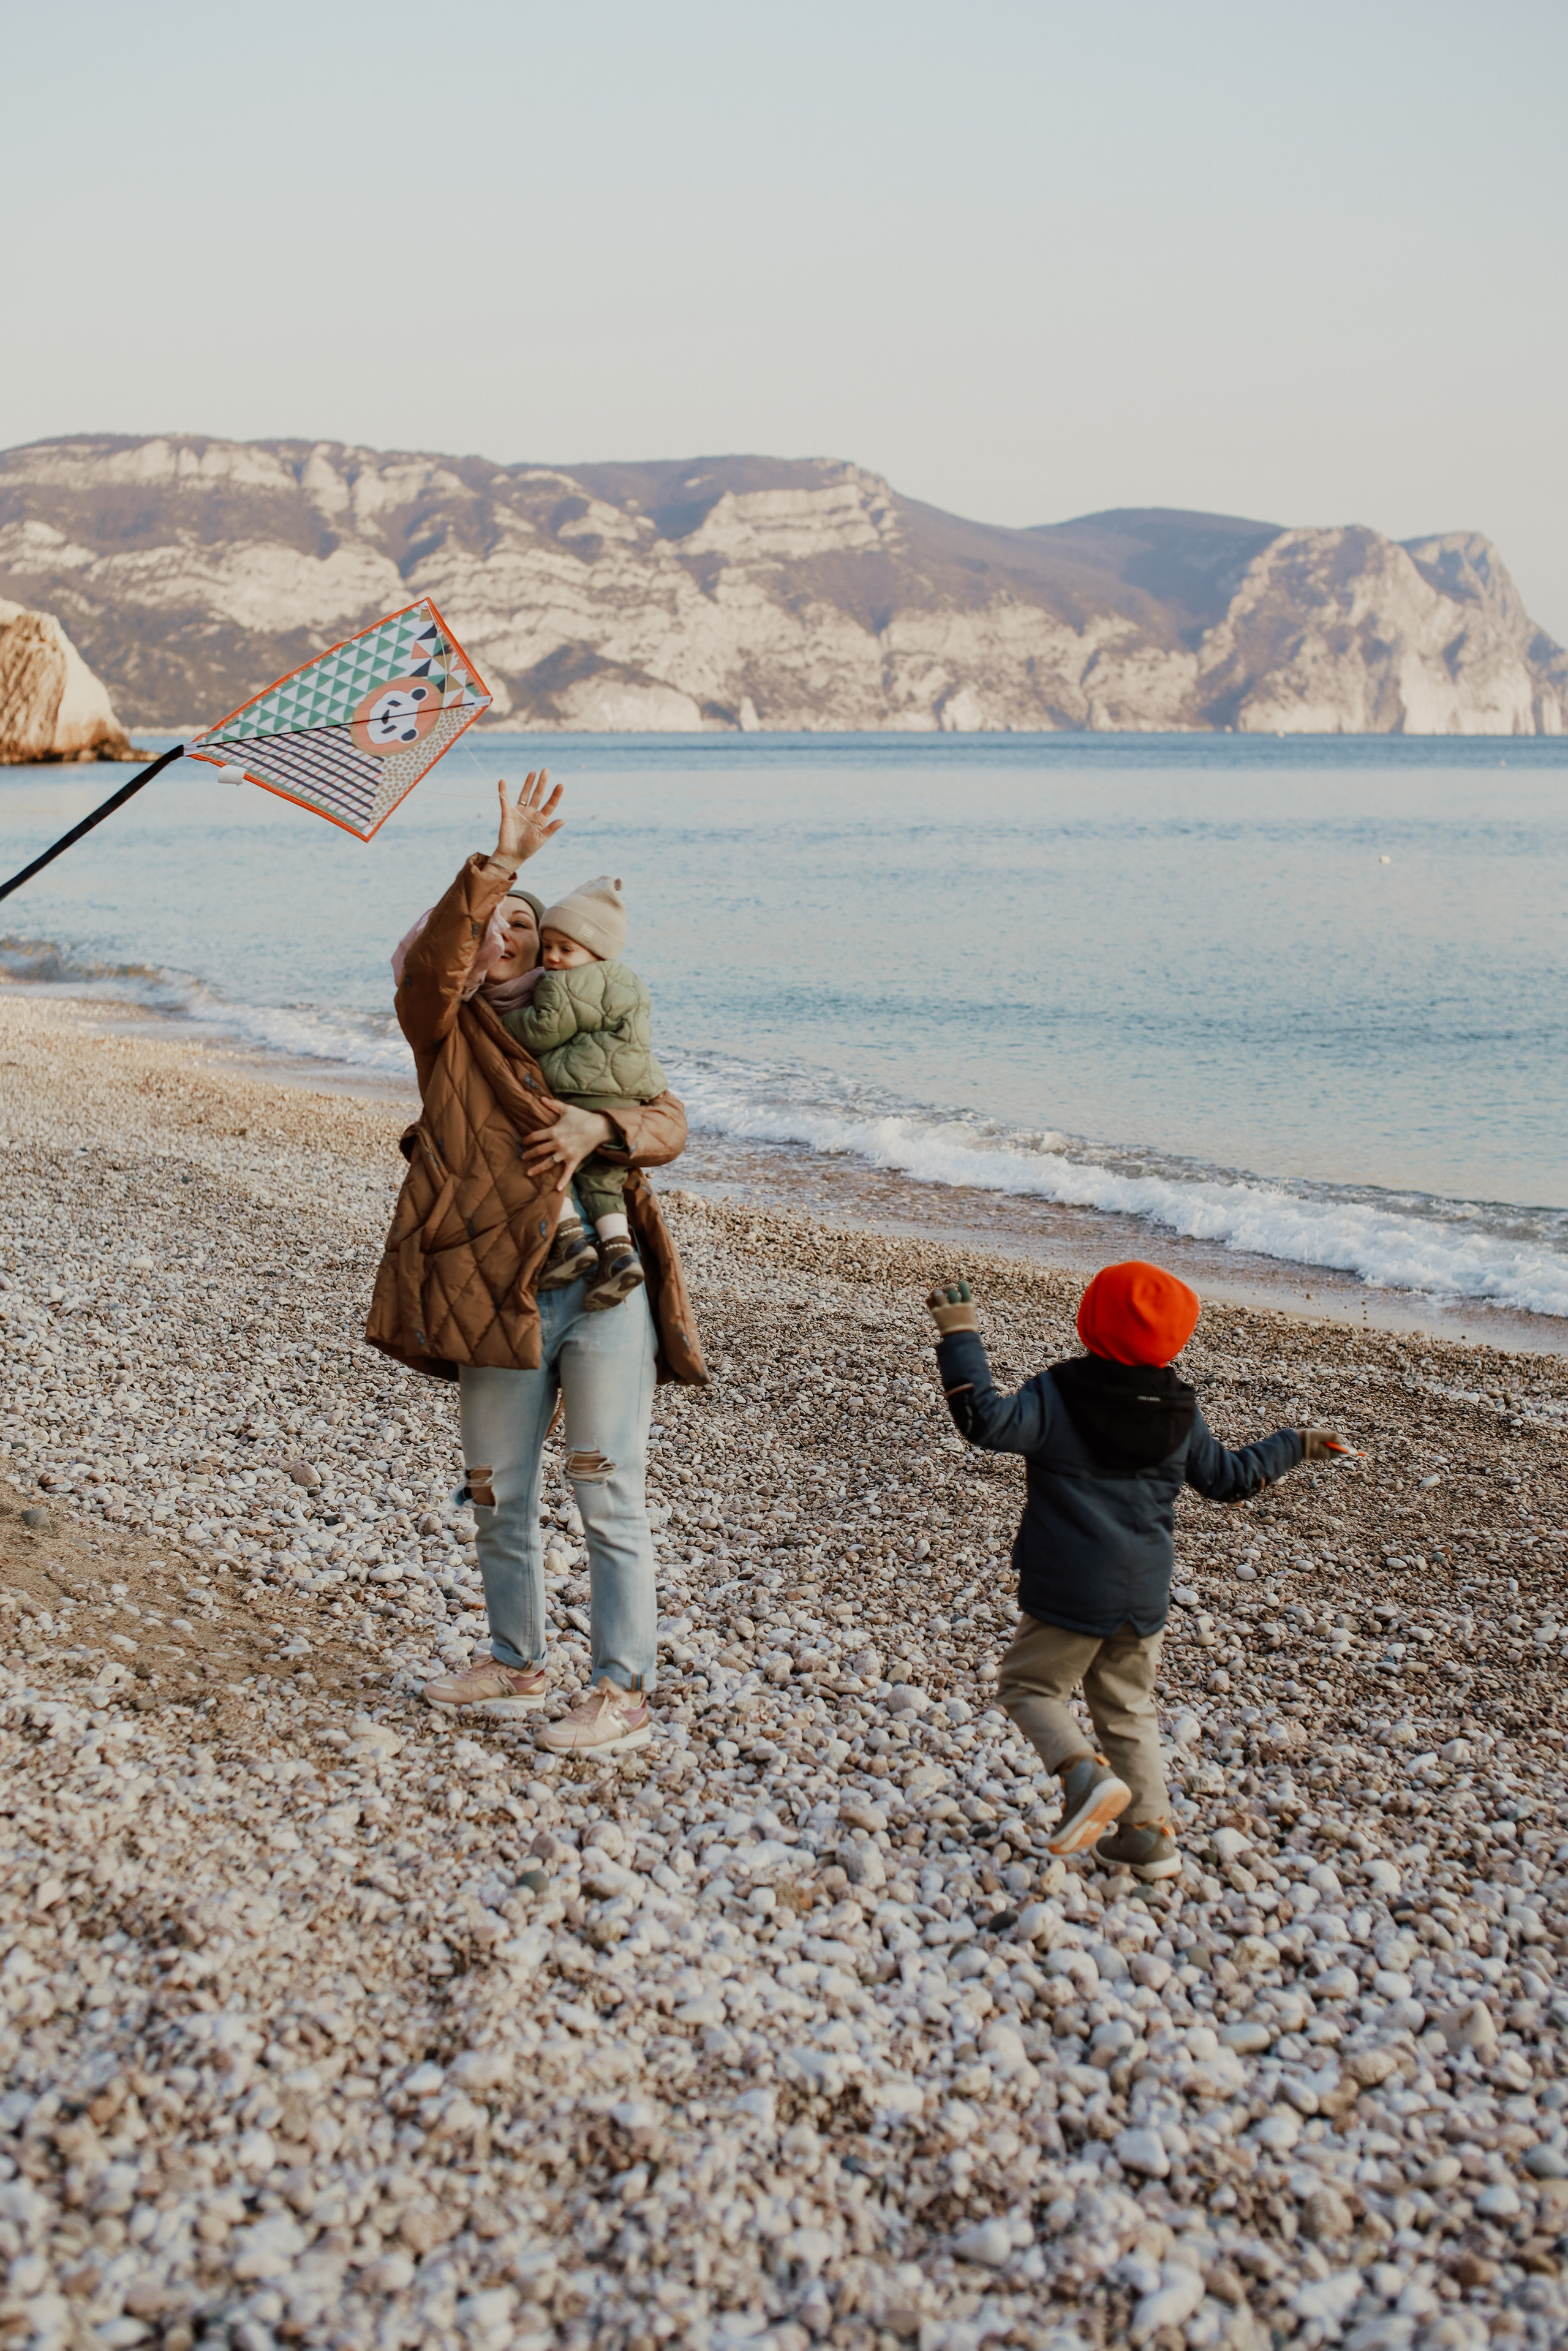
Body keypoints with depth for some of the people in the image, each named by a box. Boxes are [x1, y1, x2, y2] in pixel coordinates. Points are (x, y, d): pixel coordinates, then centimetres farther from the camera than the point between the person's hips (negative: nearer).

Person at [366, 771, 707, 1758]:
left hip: (607, 1294, 0)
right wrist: (500, 862, -24)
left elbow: (670, 1122, 5)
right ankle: (519, 1667, 31)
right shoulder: (448, 1030, 7)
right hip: (500, 1296, 0)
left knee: (612, 1499, -2)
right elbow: (431, 961, -15)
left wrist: (602, 1126, -16)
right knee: (499, 1497, 13)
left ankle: (623, 1693, 4)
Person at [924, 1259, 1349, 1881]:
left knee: (1029, 1685, 10)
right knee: (1128, 1708, 19)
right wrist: (1296, 1446, 31)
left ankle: (1087, 1774, -14)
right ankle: (1151, 1833, 17)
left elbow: (989, 1422, -23)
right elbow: (1227, 1477, 15)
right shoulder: (1180, 1412, 4)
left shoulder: (1059, 1396, -12)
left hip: (1070, 1594, -5)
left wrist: (960, 1339, -18)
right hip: (1146, 1596, 5)